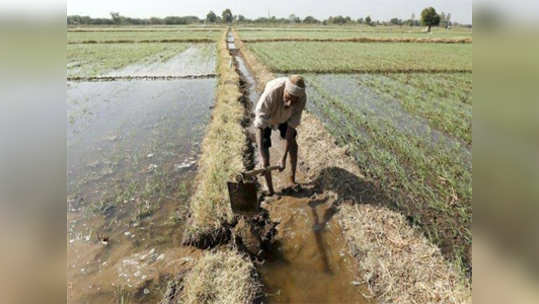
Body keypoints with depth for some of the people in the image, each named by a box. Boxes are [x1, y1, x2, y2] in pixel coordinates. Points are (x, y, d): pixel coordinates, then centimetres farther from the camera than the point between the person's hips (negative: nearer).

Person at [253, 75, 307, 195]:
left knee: (293, 145, 3)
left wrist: (283, 158, -32)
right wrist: (262, 158, -48)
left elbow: (291, 127, -30)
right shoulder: (271, 92, -45)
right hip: (265, 118, -3)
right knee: (264, 148, -12)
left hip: (284, 117, 3)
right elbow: (259, 127, -42)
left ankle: (292, 178, 26)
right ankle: (270, 189, 0)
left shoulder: (302, 98, -35)